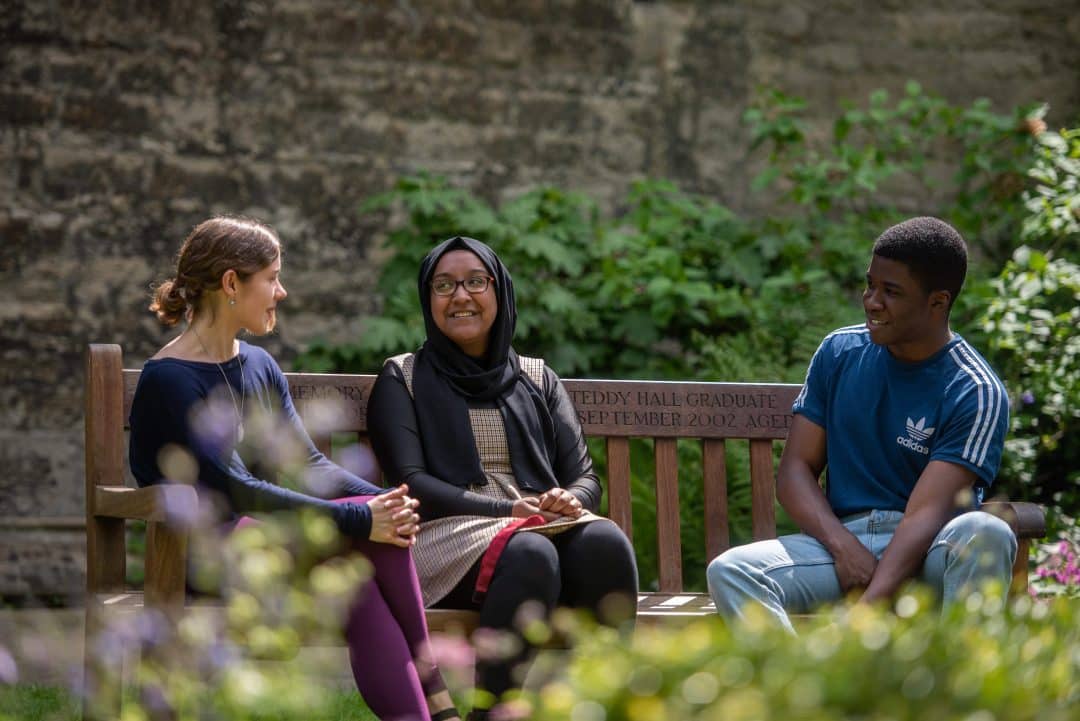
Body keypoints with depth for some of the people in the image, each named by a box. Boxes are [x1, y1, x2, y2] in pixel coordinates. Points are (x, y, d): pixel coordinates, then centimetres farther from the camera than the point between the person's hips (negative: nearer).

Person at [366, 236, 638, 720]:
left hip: (548, 529, 3)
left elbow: (585, 478, 17)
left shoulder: (536, 379, 23)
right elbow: (411, 483, 1)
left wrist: (571, 501, -8)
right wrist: (509, 510, -12)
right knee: (528, 553, -38)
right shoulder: (403, 380, 13)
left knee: (606, 542, -33)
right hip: (449, 536, -3)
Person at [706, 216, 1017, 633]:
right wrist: (844, 546, -13)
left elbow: (927, 512, -17)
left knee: (987, 534, -36)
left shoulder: (976, 393, -7)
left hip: (929, 552, -3)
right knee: (729, 571, -24)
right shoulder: (839, 353, 9)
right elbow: (795, 470, 7)